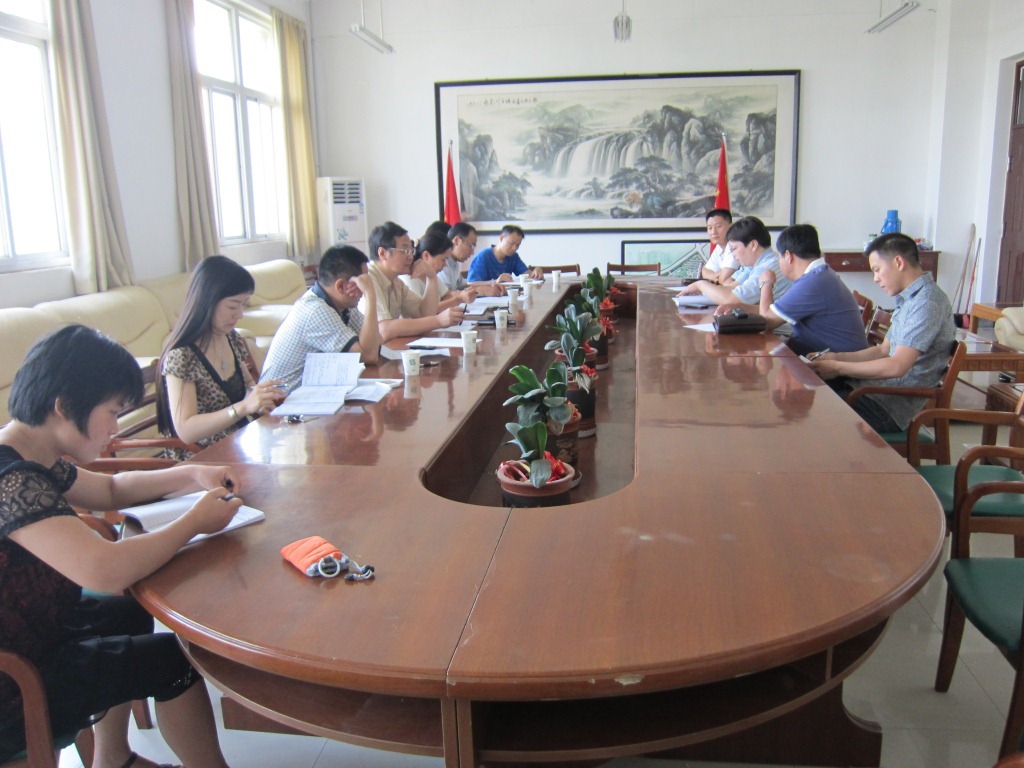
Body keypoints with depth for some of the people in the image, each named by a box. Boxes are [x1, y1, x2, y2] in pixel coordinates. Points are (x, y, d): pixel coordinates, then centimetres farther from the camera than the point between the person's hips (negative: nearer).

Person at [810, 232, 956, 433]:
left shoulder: (928, 302, -17)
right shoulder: (909, 299, 15)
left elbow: (897, 366, -24)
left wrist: (838, 368, -16)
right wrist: (837, 357, 7)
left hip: (893, 406, -9)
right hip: (887, 388, 9)